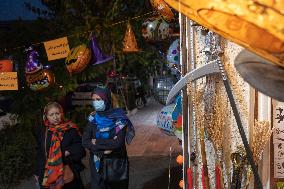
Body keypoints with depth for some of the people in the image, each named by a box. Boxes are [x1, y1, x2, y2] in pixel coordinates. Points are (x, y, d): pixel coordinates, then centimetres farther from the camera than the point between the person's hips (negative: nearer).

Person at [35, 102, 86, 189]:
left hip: (69, 175, -2)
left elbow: (81, 149, -4)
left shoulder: (71, 130, -5)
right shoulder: (42, 132, 5)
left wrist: (68, 152, -18)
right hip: (49, 177, 2)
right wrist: (39, 174, 13)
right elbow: (40, 155, 12)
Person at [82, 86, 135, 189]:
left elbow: (119, 142, -22)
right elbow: (85, 142, -8)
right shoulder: (93, 118, 0)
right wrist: (106, 147, -19)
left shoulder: (119, 117, -11)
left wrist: (97, 143, -13)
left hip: (116, 162, -3)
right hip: (97, 163, 3)